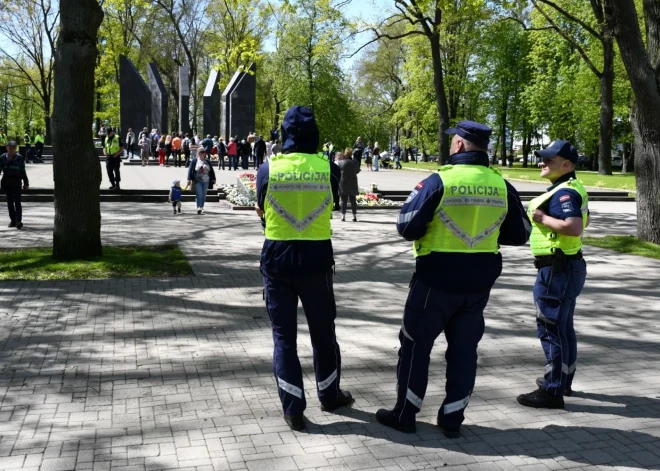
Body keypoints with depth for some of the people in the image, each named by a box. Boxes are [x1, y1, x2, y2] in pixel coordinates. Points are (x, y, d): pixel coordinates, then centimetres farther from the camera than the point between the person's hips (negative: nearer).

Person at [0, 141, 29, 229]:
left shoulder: (20, 158, 0)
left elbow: (23, 171, 5)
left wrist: (26, 183, 6)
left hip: (16, 182, -3)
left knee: (17, 202, -7)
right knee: (10, 202, 8)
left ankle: (18, 221, -10)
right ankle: (13, 220, 16)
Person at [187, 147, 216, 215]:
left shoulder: (208, 161, 10)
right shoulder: (194, 161, -1)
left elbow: (212, 171, 15)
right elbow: (190, 170, -3)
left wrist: (213, 179, 13)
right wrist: (189, 179, -9)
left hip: (206, 181, 4)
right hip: (197, 181, -4)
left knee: (203, 195, 9)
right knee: (199, 194, -15)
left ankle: (201, 208, 20)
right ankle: (199, 208, -22)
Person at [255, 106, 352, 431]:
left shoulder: (268, 168, -5)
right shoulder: (329, 168, -4)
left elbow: (261, 211, 7)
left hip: (277, 258, 0)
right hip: (316, 258, 1)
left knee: (284, 334, 8)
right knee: (323, 330, 17)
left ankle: (293, 409, 9)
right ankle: (329, 395, 33)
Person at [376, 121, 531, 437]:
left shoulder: (439, 181, -14)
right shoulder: (502, 186, 0)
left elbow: (407, 228, -13)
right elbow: (519, 235, 8)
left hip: (437, 278, -4)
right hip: (479, 281, 4)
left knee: (416, 344, 9)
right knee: (464, 348, 14)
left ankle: (404, 414, 18)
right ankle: (452, 419, 21)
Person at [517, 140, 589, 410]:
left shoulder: (564, 192, -20)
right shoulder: (571, 189, 13)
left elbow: (575, 227, -33)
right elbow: (584, 221, 28)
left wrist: (543, 218, -22)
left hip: (558, 269, -11)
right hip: (567, 266, 11)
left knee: (551, 329, -6)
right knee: (563, 327, 20)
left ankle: (552, 392, -1)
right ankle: (563, 381, 33)